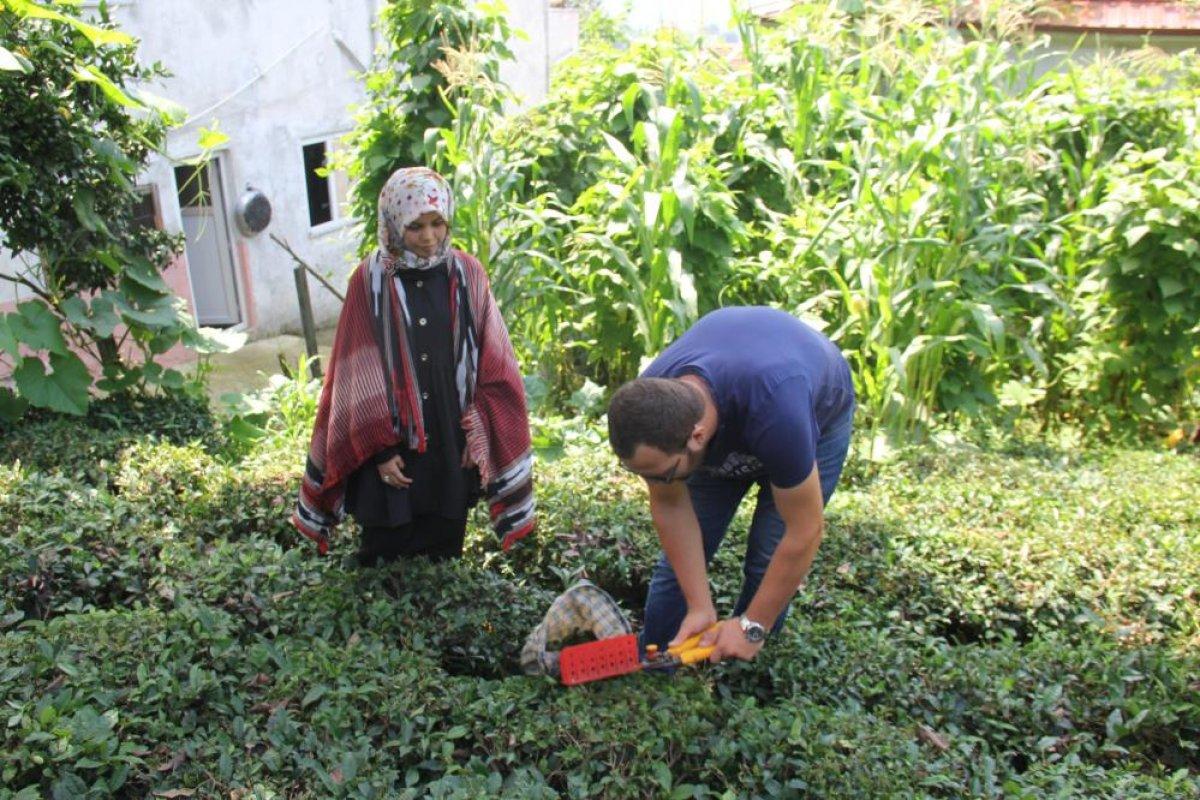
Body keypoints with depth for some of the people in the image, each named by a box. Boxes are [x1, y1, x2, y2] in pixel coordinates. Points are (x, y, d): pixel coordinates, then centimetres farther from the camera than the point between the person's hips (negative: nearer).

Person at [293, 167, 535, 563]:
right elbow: (359, 376, -5)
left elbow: (492, 365, 1)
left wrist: (479, 436, -2)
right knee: (386, 558, 8)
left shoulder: (467, 274, -1)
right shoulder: (370, 280, -6)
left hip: (452, 444, 2)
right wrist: (380, 449, -7)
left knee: (444, 552, 13)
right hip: (389, 446, -1)